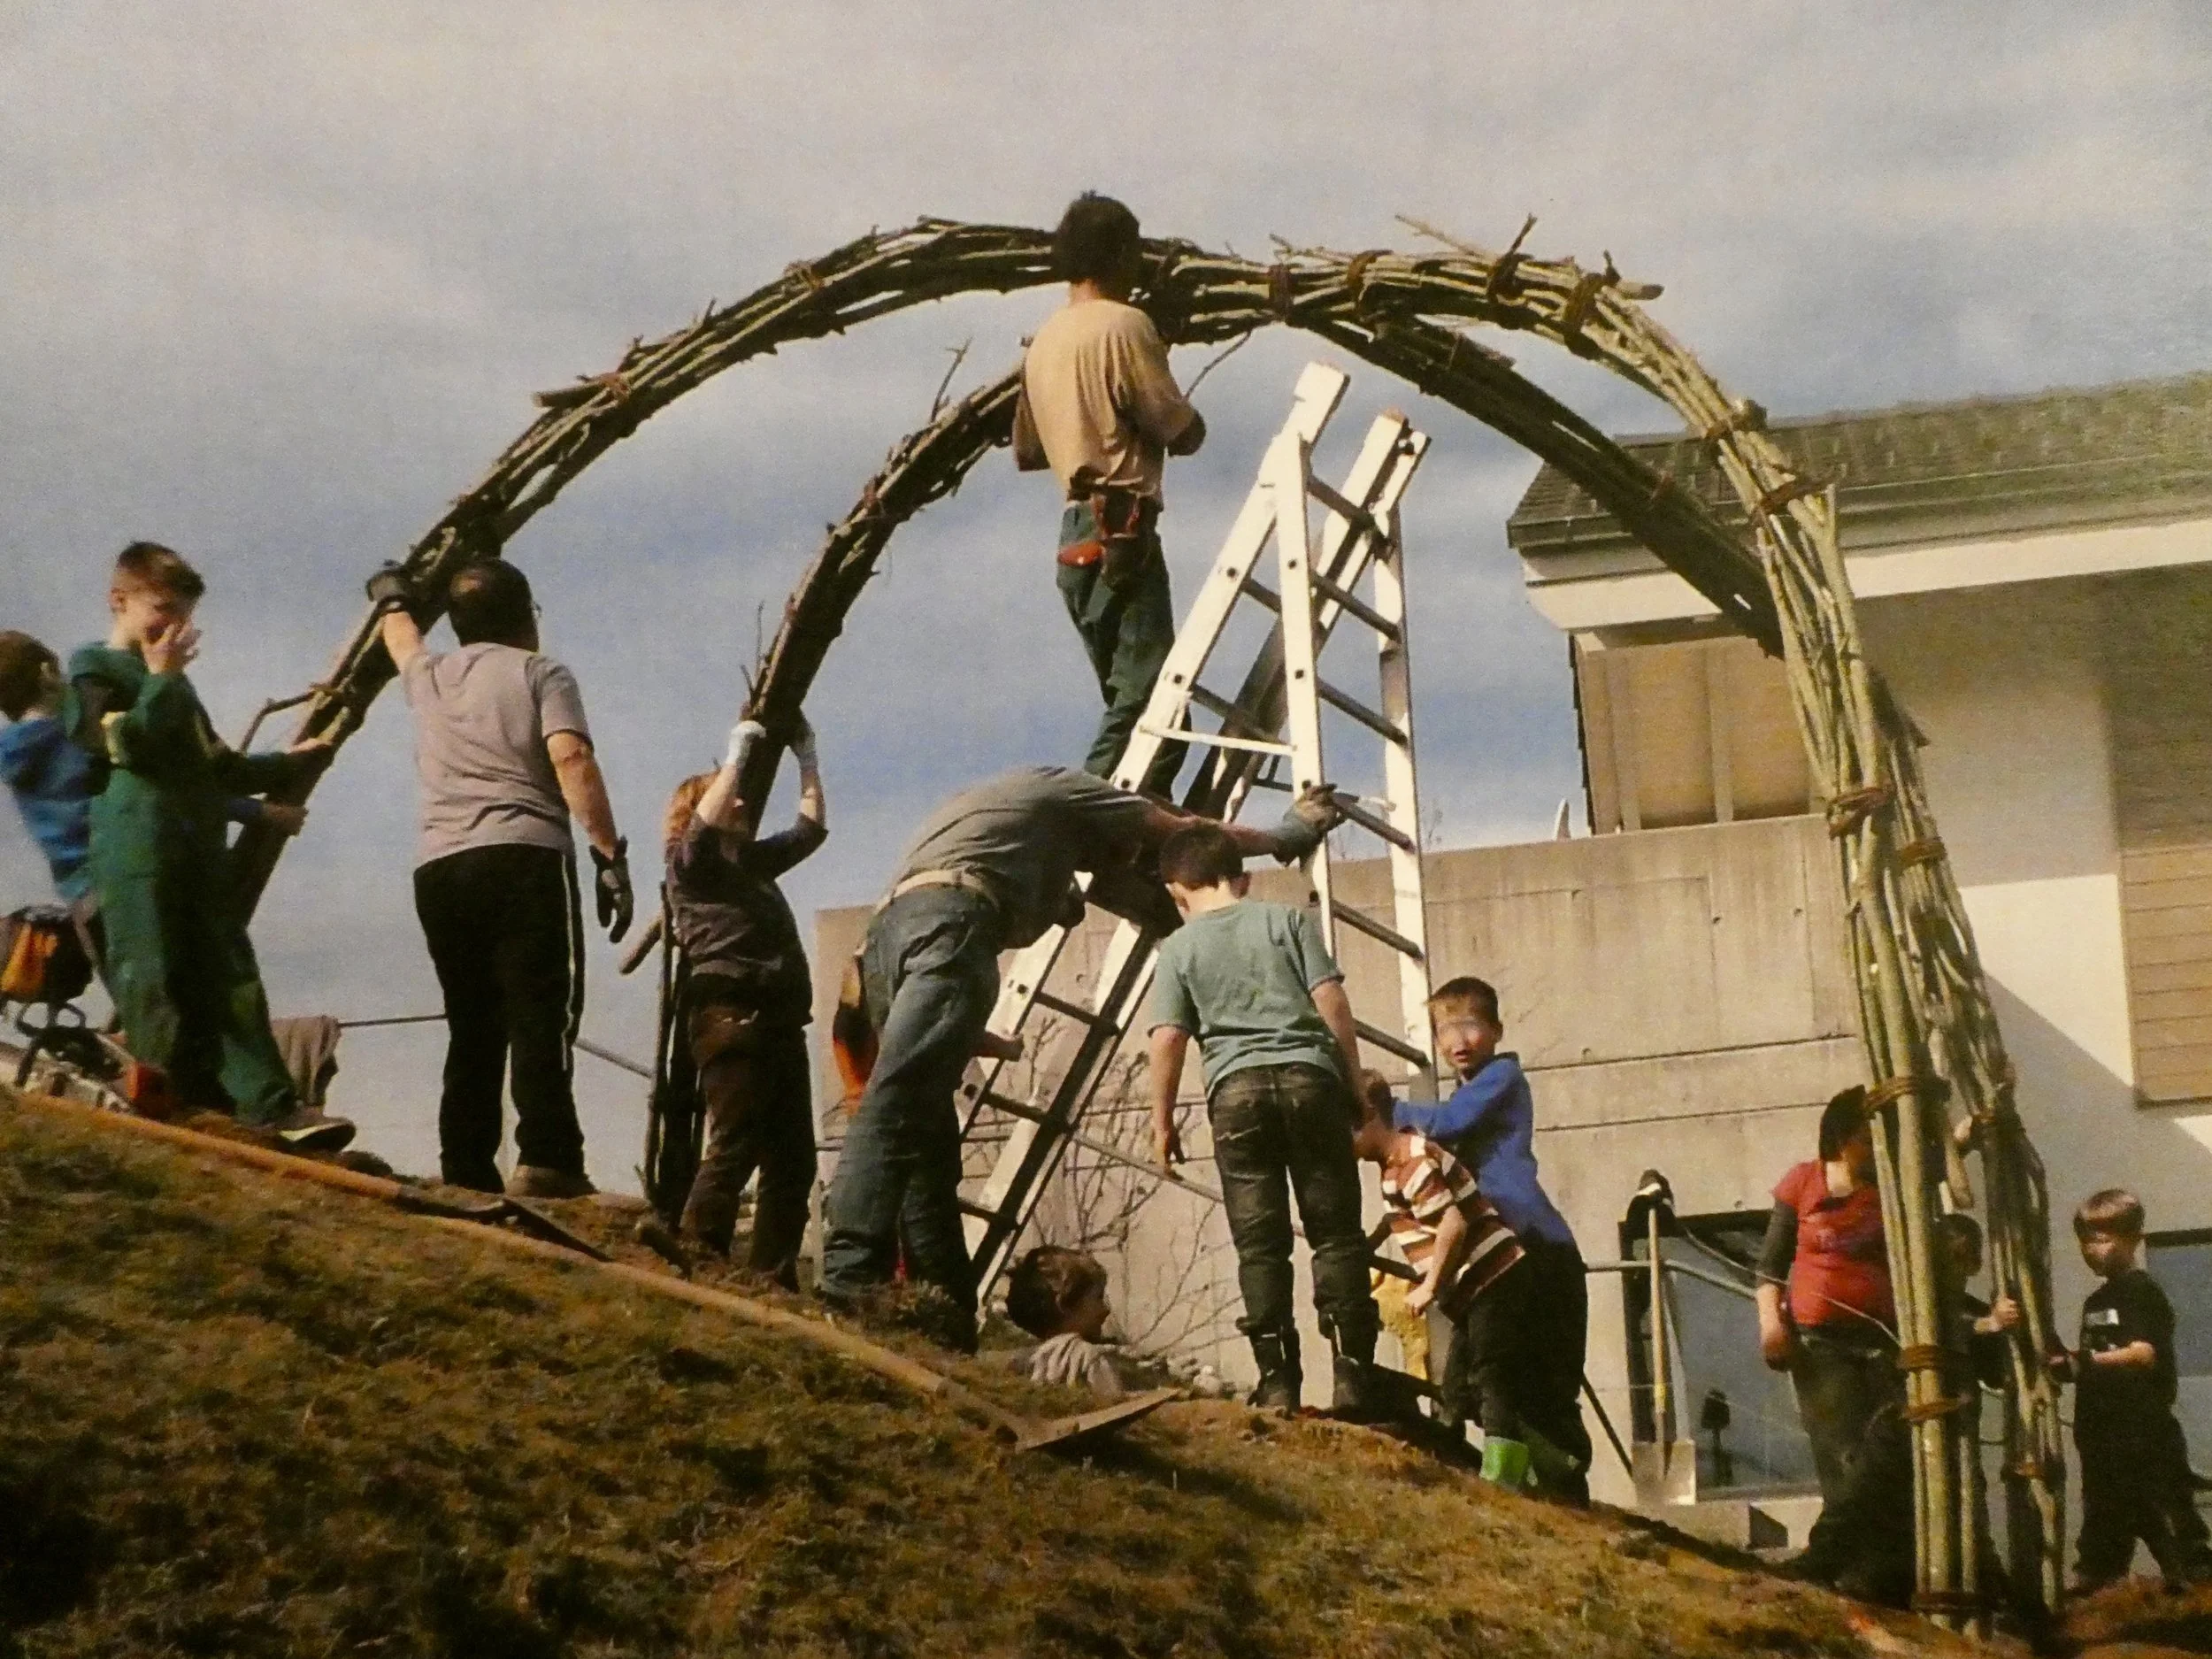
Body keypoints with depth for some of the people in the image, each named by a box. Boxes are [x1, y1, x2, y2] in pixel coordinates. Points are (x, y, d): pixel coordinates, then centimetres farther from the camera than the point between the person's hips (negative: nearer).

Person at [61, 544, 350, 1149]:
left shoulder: (174, 684, 29)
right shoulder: (94, 671, 4)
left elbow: (218, 769, 33)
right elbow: (129, 743, -13)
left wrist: (290, 762, 27)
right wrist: (161, 679, -4)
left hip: (199, 849, 8)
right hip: (135, 851, -8)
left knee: (231, 981, -1)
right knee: (152, 980, -11)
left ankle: (270, 1105, -8)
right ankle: (170, 1096, -13)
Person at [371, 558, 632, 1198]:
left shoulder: (429, 674, 23)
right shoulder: (540, 672, 9)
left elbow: (401, 636, 48)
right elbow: (571, 760, -8)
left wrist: (393, 597, 70)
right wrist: (610, 853, -10)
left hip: (438, 869, 5)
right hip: (524, 856, -5)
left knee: (472, 1025, 9)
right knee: (541, 1013, -13)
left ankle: (466, 1173, 2)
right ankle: (545, 1159, -27)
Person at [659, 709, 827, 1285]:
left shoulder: (755, 860, 25)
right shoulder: (689, 861, 5)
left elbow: (812, 827, 33)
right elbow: (705, 826, -15)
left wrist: (806, 757, 26)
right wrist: (737, 752, -7)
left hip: (780, 1020, 8)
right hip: (732, 1015, -8)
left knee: (793, 1158, 2)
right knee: (735, 1148, -17)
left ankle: (773, 1280, 2)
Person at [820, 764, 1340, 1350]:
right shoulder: (1064, 792, 21)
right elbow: (1194, 835, 29)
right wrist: (1296, 830, 42)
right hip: (949, 926, -8)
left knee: (931, 1144, 6)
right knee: (897, 1102, -23)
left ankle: (948, 1322, 0)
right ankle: (850, 1276, -39)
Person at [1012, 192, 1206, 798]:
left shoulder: (1044, 341, 17)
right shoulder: (1122, 325, -8)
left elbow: (1026, 451, 25)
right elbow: (1183, 431, -10)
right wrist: (1183, 413, 12)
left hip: (1077, 536, 9)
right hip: (1122, 533, -9)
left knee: (1133, 703, 12)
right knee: (1145, 703, -15)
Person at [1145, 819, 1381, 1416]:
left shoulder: (1180, 948, 10)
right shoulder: (1288, 920, 11)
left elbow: (1168, 1039, 1)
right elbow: (1331, 1002, 3)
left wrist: (1163, 1120, 9)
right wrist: (1355, 1079, 11)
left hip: (1236, 1088, 0)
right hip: (1310, 1076, 0)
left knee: (1260, 1243, 3)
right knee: (1336, 1232, 3)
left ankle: (1278, 1382, -3)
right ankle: (1352, 1372, -3)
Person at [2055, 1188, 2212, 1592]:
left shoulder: (2144, 1294, -7)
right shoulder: (2096, 1302, 18)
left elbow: (2146, 1352, -19)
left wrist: (2087, 1360, -25)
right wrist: (2066, 1364, 2)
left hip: (2145, 1427, -8)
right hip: (2102, 1433, 8)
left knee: (2168, 1514, -9)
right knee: (2104, 1516, 12)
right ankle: (2092, 1589, 16)